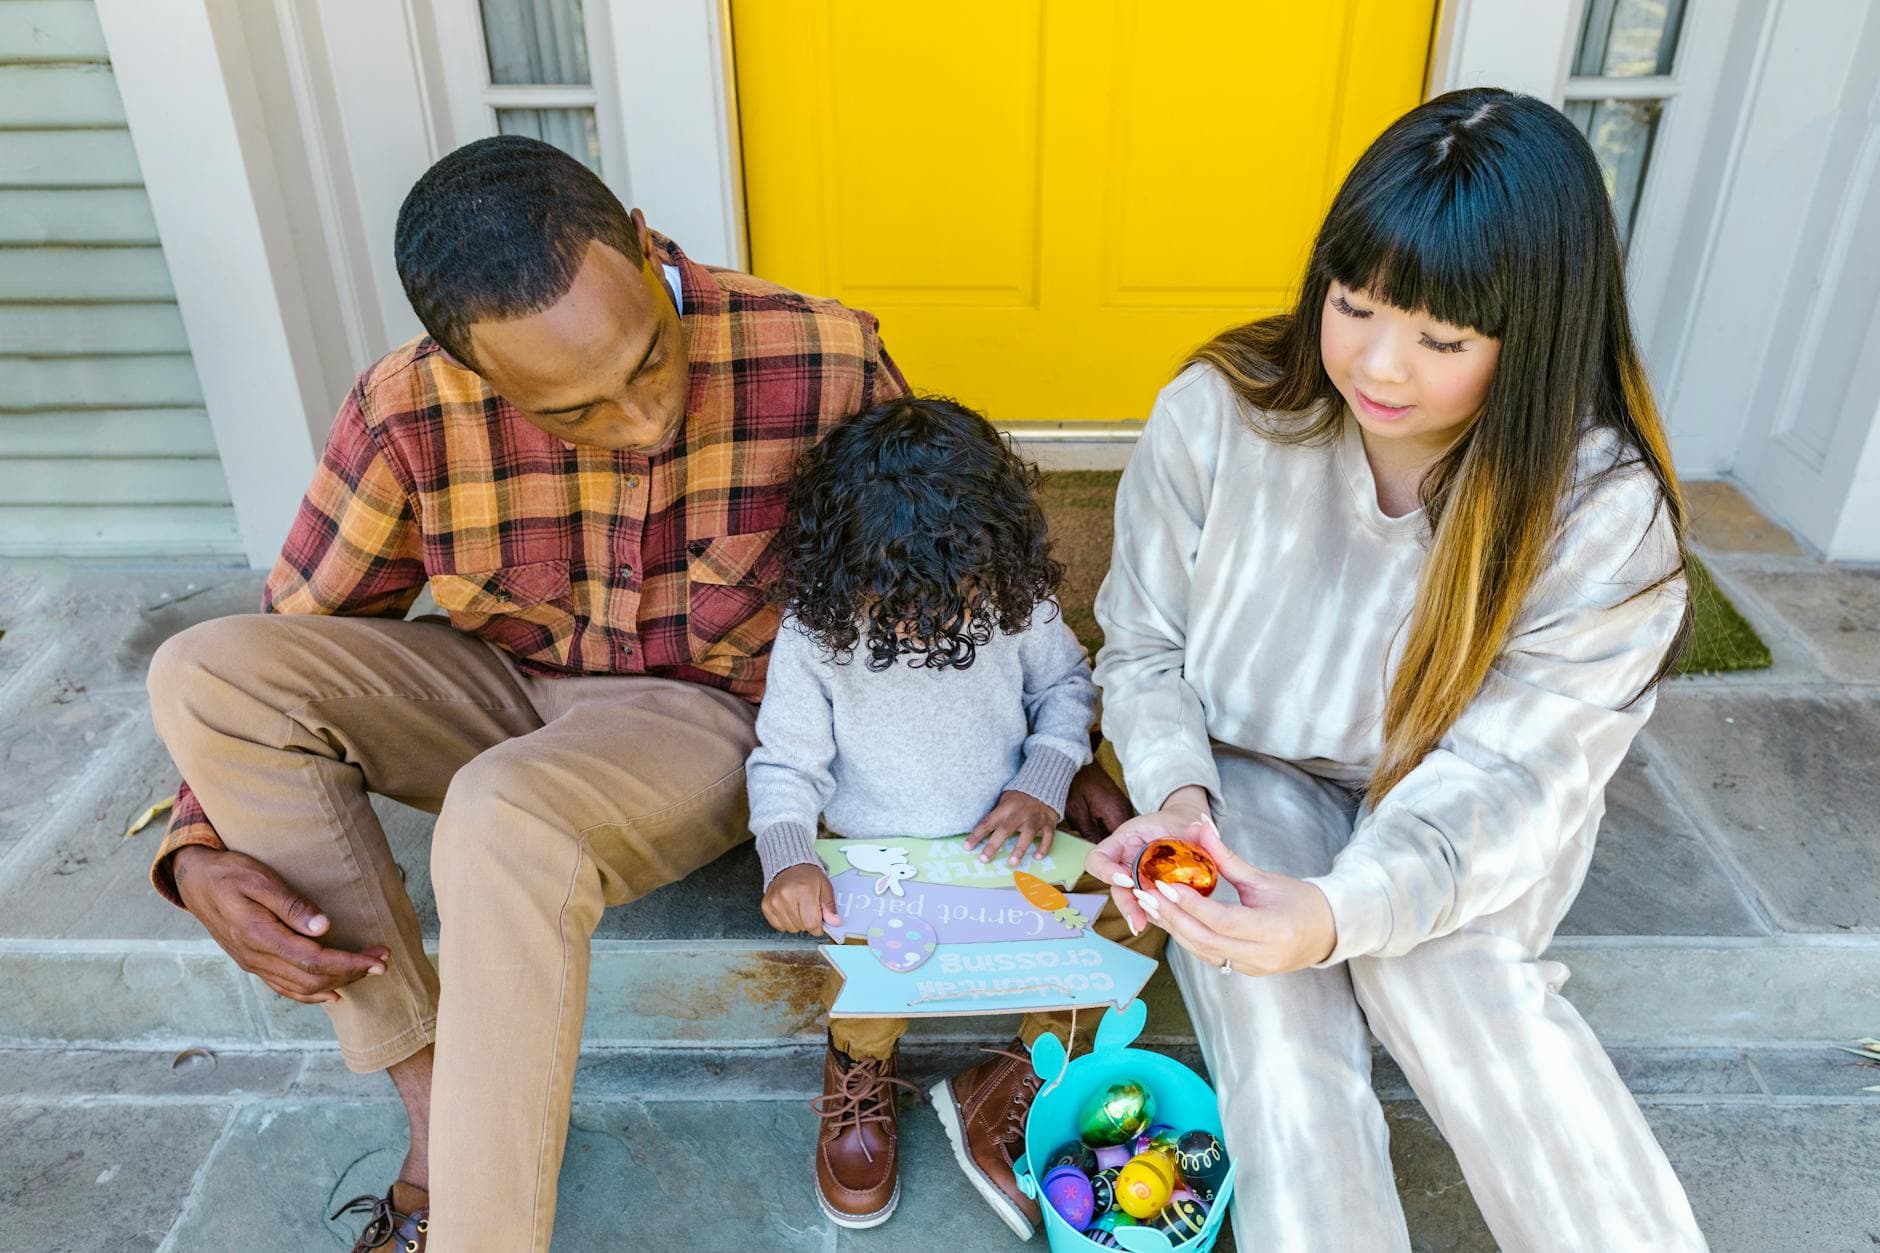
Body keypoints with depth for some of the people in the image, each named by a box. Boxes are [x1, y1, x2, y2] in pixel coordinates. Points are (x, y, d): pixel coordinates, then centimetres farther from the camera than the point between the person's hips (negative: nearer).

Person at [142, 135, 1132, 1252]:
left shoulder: (826, 364, -21)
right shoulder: (405, 416, -16)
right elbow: (284, 661, -1)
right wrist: (205, 853, -15)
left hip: (711, 713, -4)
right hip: (508, 698, 4)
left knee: (508, 818, -35)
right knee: (204, 672, -16)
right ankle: (433, 1097, -14)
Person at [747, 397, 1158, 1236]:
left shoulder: (1017, 602, -11)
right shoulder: (813, 634, -15)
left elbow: (1066, 685, 8)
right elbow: (784, 764, -7)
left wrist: (1044, 782, -8)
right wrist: (786, 858, -25)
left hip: (1005, 845, 3)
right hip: (873, 862, -2)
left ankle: (1005, 1094, 3)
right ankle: (860, 1077, 11)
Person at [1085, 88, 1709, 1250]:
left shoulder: (1604, 510, -19)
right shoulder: (1216, 413, -17)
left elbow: (1503, 776, -21)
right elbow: (1145, 647, -4)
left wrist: (1345, 913, -40)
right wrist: (1178, 792, -25)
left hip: (1463, 830, 0)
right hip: (1254, 777, 1)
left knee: (1448, 970, -31)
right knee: (1275, 1026, -29)